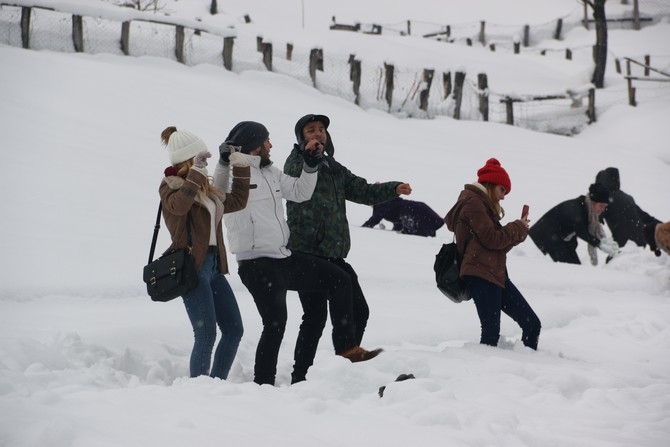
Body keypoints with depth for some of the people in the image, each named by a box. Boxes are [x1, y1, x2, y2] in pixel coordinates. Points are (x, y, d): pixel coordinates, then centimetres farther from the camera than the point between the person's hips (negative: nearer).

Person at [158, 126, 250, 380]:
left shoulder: (205, 189, 20)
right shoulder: (170, 186, -3)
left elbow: (237, 201, 28)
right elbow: (178, 205, -26)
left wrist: (240, 168, 24)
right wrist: (196, 171, -28)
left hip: (213, 265, 9)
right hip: (192, 266, -9)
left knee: (234, 330, 5)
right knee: (206, 334, -13)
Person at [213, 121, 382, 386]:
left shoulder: (271, 172, 15)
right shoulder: (233, 173, -11)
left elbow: (300, 192, 25)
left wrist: (310, 167, 10)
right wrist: (225, 160, -44)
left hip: (284, 258, 9)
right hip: (257, 264, -9)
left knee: (338, 280, 10)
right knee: (275, 323, -13)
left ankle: (346, 348, 15)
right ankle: (263, 384, -2)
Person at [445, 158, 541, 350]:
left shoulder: (481, 204, 26)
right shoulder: (473, 203, -6)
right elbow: (492, 239, -13)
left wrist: (519, 230, 5)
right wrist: (519, 227, 1)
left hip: (496, 274, 10)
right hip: (480, 275, -10)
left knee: (532, 324, 3)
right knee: (491, 333, -18)